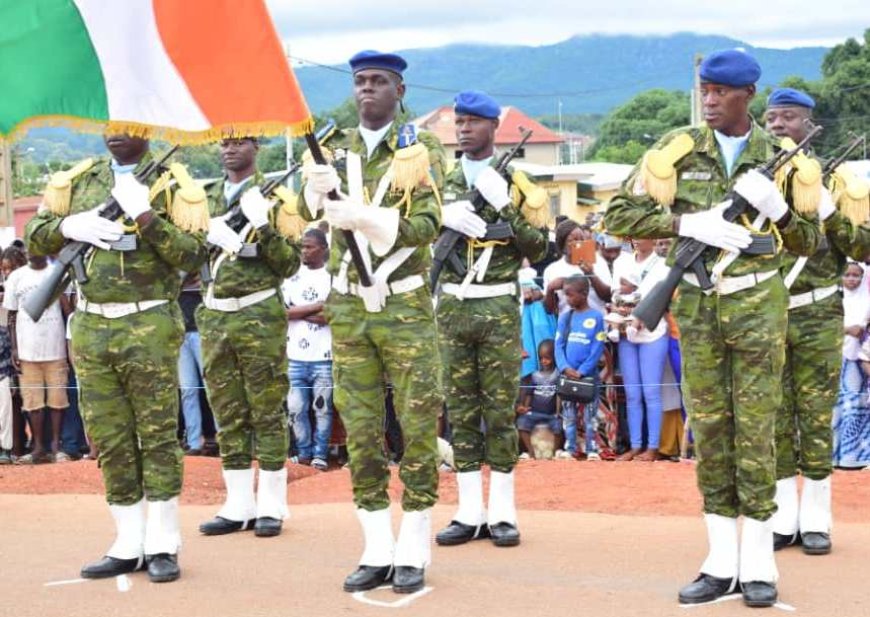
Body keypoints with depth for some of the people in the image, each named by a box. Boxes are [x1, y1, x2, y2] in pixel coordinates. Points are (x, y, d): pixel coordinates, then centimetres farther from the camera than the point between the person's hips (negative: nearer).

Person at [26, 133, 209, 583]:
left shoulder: (171, 183, -2)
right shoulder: (78, 180, 12)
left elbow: (192, 255, -10)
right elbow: (35, 238, 12)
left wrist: (145, 215, -20)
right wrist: (71, 227, -8)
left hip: (148, 327, -4)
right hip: (90, 328, 5)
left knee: (157, 436, 0)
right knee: (109, 441, 8)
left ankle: (162, 545, 7)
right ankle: (128, 546, 16)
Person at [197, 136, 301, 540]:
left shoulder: (273, 196, -1)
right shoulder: (206, 199, 14)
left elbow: (290, 264, -6)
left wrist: (264, 227, -20)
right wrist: (209, 235, -8)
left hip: (260, 316, -5)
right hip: (214, 317, 5)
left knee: (267, 412, -1)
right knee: (228, 414, 8)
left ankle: (271, 506, 5)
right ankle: (238, 506, 14)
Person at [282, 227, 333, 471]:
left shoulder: (334, 277, 1)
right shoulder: (292, 277, 10)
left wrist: (299, 312, -8)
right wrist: (318, 308, -9)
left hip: (324, 356, -3)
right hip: (295, 356, 3)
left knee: (322, 407, 1)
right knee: (295, 408, 3)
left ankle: (320, 454, 10)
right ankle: (304, 451, 15)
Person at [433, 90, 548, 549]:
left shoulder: (515, 183, 2)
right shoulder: (442, 183, 12)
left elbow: (539, 249, -3)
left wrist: (504, 206, -14)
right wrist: (443, 218, -11)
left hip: (499, 308, -3)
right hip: (452, 307, 3)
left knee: (500, 411, 0)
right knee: (460, 412, 5)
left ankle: (502, 512, 6)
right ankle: (470, 512, 10)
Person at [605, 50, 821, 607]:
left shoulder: (779, 156, 3)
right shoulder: (678, 150, 0)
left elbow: (809, 244, 7)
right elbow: (620, 214, -5)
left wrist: (778, 209, -13)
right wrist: (687, 223, -18)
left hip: (758, 304, -1)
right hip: (698, 305, 1)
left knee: (756, 427, -1)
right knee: (709, 427, 5)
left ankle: (759, 565, 7)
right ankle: (721, 564, 13)